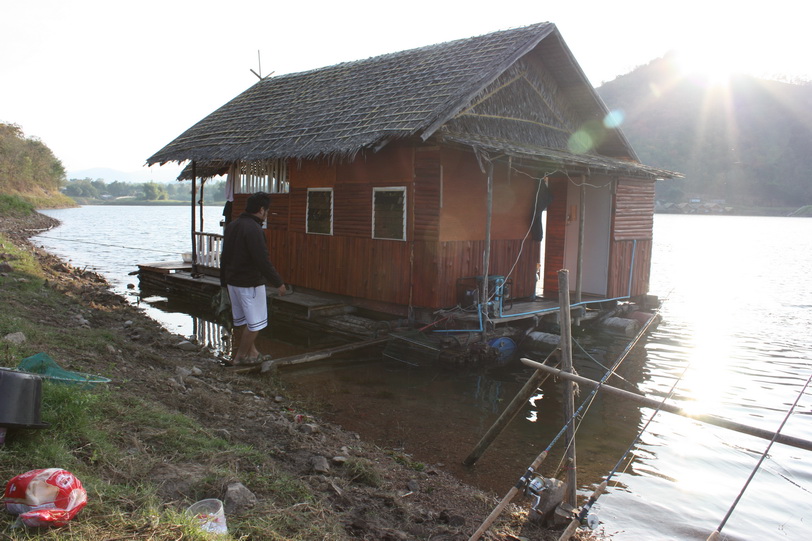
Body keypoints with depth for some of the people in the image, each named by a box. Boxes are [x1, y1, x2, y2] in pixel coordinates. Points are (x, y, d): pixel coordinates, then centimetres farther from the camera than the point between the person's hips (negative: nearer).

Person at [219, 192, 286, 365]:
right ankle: (240, 357, 11)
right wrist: (278, 282, -15)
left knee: (243, 320, 18)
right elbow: (262, 260, -23)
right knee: (255, 323, 3)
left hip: (232, 281, 10)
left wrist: (224, 281, 25)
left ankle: (252, 352, 29)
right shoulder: (253, 229, -20)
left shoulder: (231, 226, 10)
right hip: (250, 283, -9)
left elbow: (224, 257, 17)